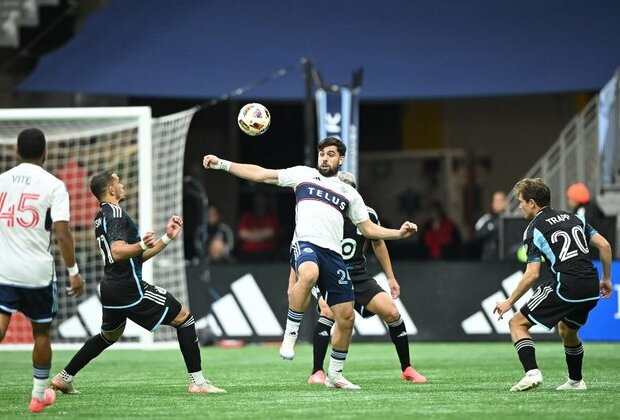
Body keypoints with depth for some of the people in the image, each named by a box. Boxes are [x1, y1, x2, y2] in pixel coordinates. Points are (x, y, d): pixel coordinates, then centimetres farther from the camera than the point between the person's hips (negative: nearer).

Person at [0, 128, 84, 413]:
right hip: (38, 272, -2)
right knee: (41, 332, 17)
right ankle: (39, 395, 28)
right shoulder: (53, 185, -6)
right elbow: (62, 232, -13)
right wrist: (73, 272, -6)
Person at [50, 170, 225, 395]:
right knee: (183, 317, -5)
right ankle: (198, 382, -9)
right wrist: (142, 245, -44)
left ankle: (64, 378, 30)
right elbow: (118, 252, -27)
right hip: (129, 287, -10)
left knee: (109, 335, 30)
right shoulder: (115, 213, -12)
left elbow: (138, 256, 20)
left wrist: (167, 237, 18)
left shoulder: (102, 216, 19)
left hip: (111, 288, 10)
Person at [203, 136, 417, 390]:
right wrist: (222, 164, 8)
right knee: (309, 275, -41)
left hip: (333, 254, 4)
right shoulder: (303, 174, 16)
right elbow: (261, 174, 15)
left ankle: (334, 374, 21)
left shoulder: (349, 193, 24)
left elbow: (368, 229, 25)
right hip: (306, 244, -4)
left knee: (346, 317, 2)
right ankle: (290, 335, -25)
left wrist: (399, 233, 9)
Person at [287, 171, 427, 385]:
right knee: (329, 312, -31)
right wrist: (293, 284, -9)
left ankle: (407, 369, 8)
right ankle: (317, 372, -21)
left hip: (358, 276, 3)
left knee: (391, 312, -10)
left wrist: (391, 277, 14)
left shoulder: (367, 215, -6)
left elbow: (378, 243, 13)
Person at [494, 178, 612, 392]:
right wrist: (606, 279, 23)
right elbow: (604, 245, 13)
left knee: (518, 323, 2)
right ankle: (576, 381, 41)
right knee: (567, 330, 34)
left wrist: (509, 302, 2)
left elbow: (532, 274, -7)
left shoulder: (534, 229, 1)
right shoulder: (572, 218, 19)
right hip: (591, 290, 7)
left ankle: (532, 372, -16)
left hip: (566, 287, -7)